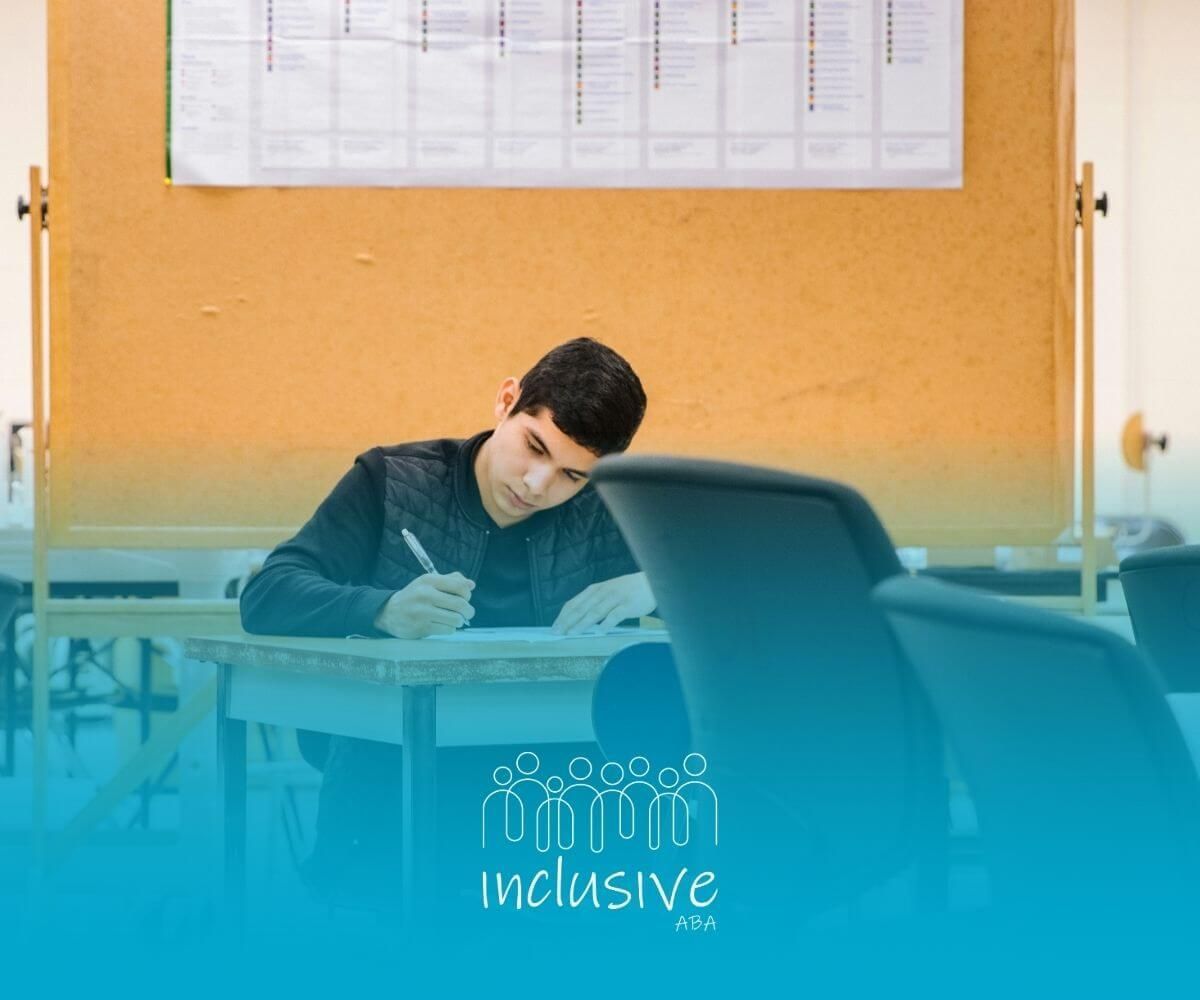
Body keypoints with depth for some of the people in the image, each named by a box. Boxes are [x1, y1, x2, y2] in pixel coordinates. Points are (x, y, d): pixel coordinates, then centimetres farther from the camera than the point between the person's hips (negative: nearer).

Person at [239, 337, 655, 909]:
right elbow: (266, 598, -6)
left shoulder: (605, 516, 9)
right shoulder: (391, 484, 4)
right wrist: (383, 610, -27)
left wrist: (655, 586, -16)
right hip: (391, 783, -3)